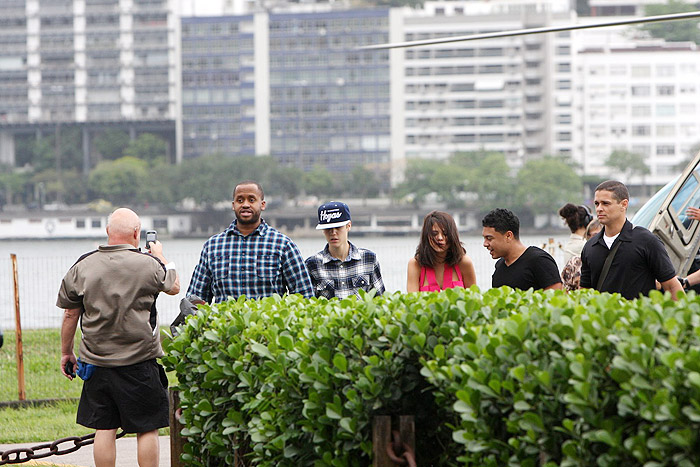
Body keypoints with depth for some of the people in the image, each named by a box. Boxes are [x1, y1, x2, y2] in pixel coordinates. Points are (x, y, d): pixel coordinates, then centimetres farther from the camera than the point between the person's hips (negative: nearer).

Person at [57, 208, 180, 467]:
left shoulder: (83, 266, 0)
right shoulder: (148, 264, -8)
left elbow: (70, 314, 5)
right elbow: (174, 286, 12)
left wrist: (66, 352, 17)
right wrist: (161, 256, 29)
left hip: (96, 363, 3)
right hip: (140, 362, -3)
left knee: (104, 429, 7)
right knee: (147, 428, 5)